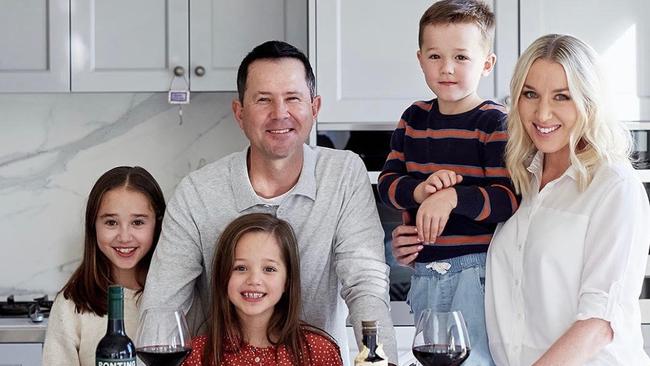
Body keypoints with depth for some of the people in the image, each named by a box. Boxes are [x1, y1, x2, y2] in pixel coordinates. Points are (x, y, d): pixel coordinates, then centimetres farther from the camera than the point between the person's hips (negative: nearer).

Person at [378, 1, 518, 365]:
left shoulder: (495, 123, -9)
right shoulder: (414, 119, 9)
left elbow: (511, 198, -15)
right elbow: (388, 181, 6)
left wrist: (453, 197, -28)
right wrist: (420, 190, -16)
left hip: (475, 270, -6)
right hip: (425, 272, 6)